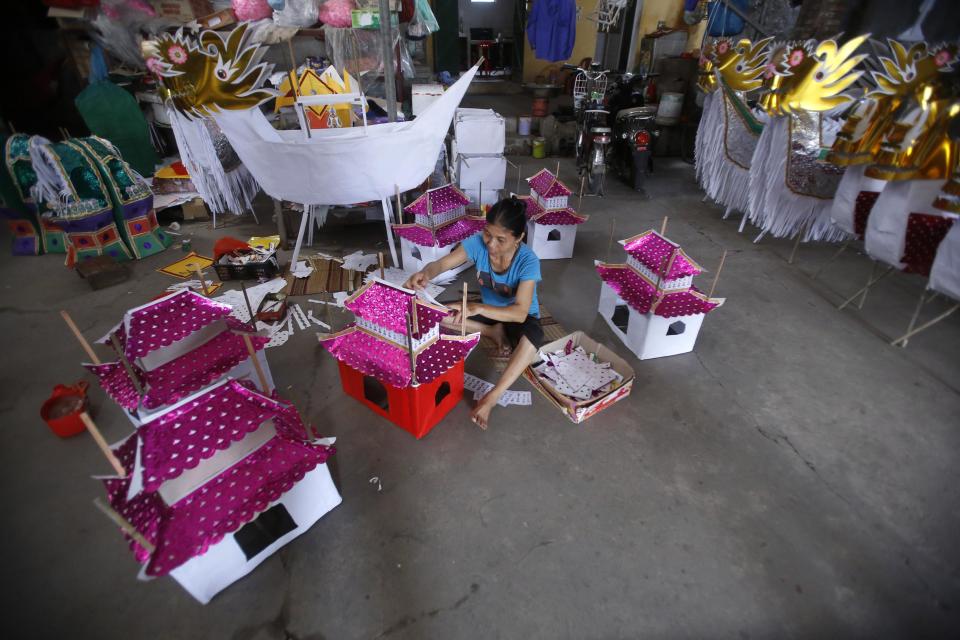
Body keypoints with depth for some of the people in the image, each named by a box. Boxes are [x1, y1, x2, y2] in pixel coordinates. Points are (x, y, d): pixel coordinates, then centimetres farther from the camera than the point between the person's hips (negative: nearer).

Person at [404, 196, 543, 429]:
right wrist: (425, 273, -50)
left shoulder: (528, 261, -32)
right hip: (487, 310, 5)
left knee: (534, 335, -42)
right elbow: (441, 264, -25)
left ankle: (491, 398, -34)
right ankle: (494, 332, -7)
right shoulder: (478, 243, -21)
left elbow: (520, 313, -41)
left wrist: (477, 309, -56)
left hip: (519, 317, -4)